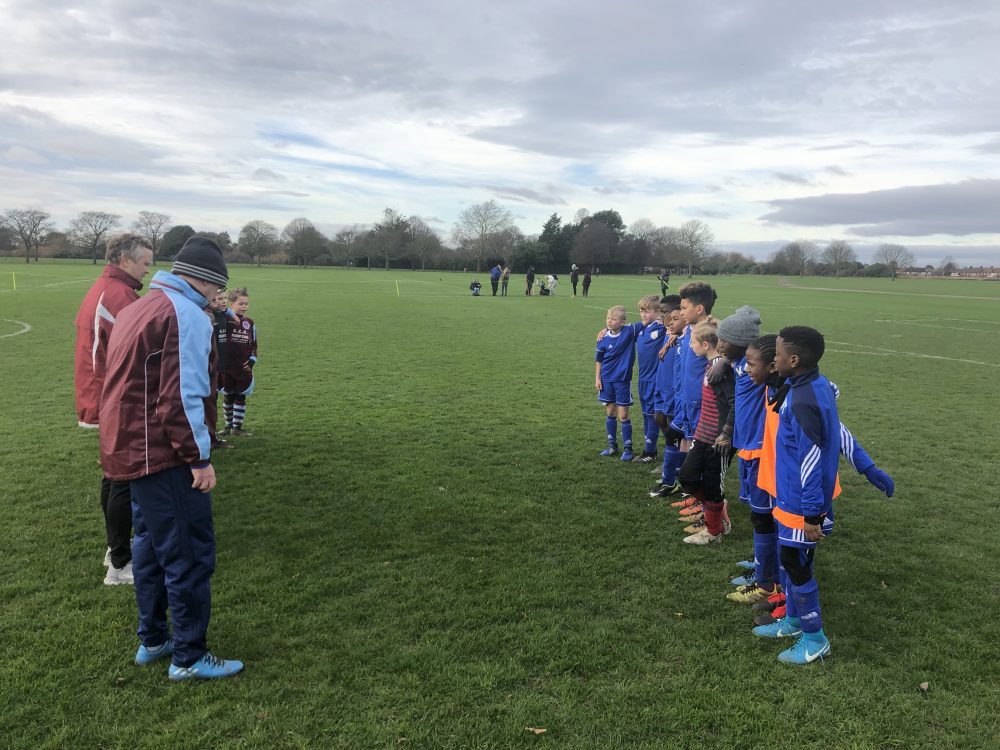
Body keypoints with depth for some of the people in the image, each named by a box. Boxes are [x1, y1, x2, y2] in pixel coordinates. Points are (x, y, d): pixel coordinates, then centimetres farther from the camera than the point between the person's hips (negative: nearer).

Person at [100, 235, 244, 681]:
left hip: (130, 452, 10)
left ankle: (152, 641, 33)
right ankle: (189, 658, 11)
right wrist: (199, 457, -17)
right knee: (190, 555, 1)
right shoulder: (187, 315, -15)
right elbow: (181, 397, -22)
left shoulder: (138, 309, 15)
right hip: (166, 458, -10)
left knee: (153, 546, 20)